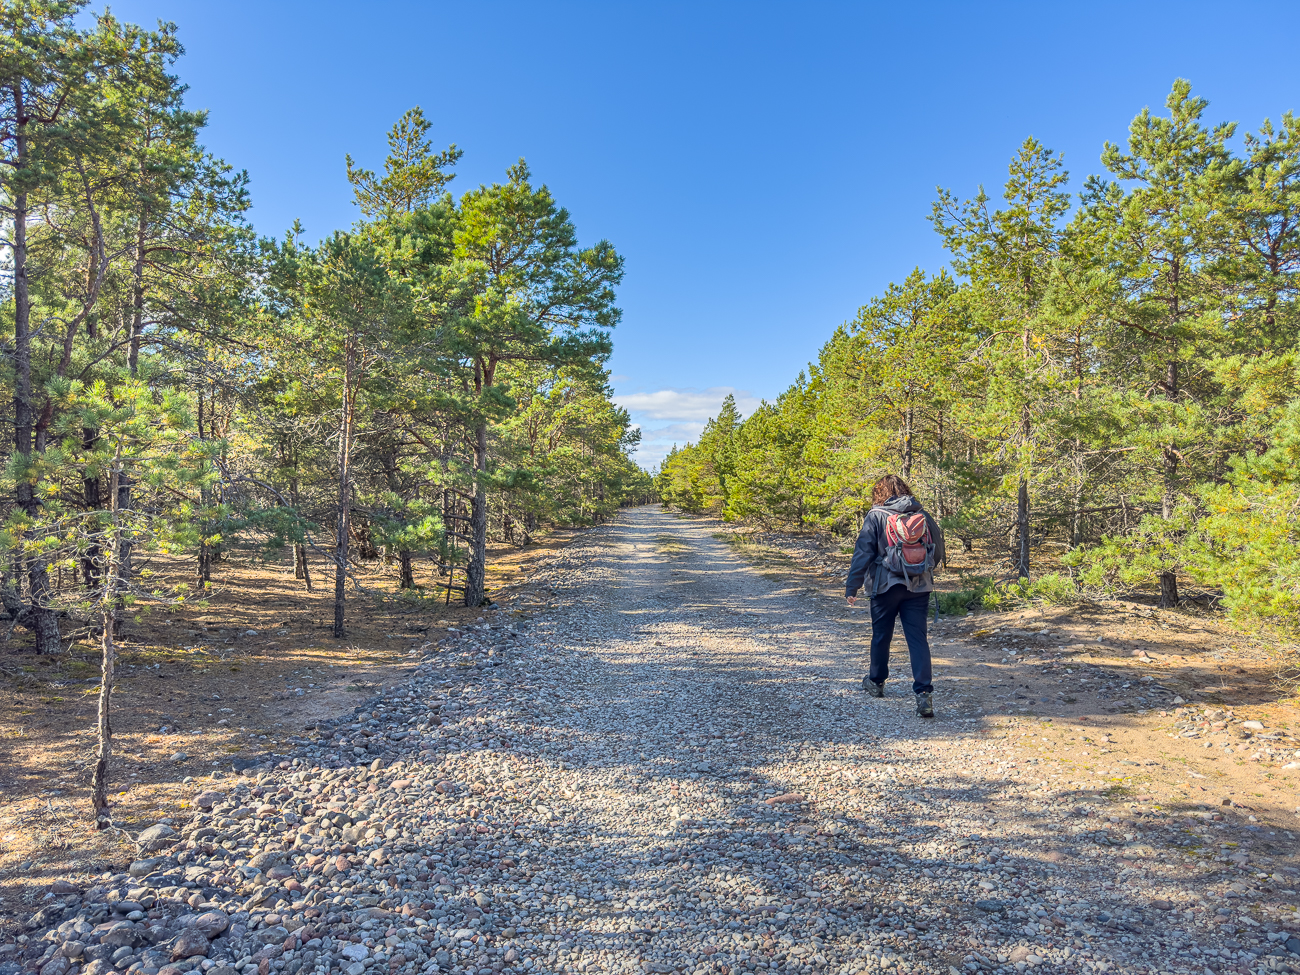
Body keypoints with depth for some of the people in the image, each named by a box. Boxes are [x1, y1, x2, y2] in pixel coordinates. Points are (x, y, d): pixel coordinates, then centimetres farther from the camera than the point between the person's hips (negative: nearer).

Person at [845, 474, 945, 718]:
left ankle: (876, 682, 34)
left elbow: (863, 553, -9)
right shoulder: (923, 515, 5)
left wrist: (852, 587, -6)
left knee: (881, 635, 15)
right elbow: (938, 553, 10)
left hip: (886, 586, -2)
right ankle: (924, 693, -9)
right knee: (918, 638, 2)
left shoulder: (876, 516, -6)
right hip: (919, 587, 2)